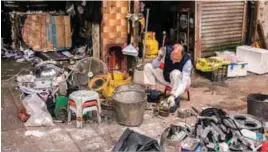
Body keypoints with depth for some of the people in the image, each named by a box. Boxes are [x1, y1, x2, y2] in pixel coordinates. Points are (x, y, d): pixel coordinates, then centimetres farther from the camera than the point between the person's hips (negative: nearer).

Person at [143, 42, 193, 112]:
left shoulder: (187, 60, -32)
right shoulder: (167, 50, -23)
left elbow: (184, 82, -36)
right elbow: (154, 66, -14)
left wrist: (173, 96, -49)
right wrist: (159, 57, -35)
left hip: (180, 81, -4)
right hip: (166, 77, 4)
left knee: (176, 73, -38)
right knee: (148, 66, -11)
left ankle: (175, 99, -21)